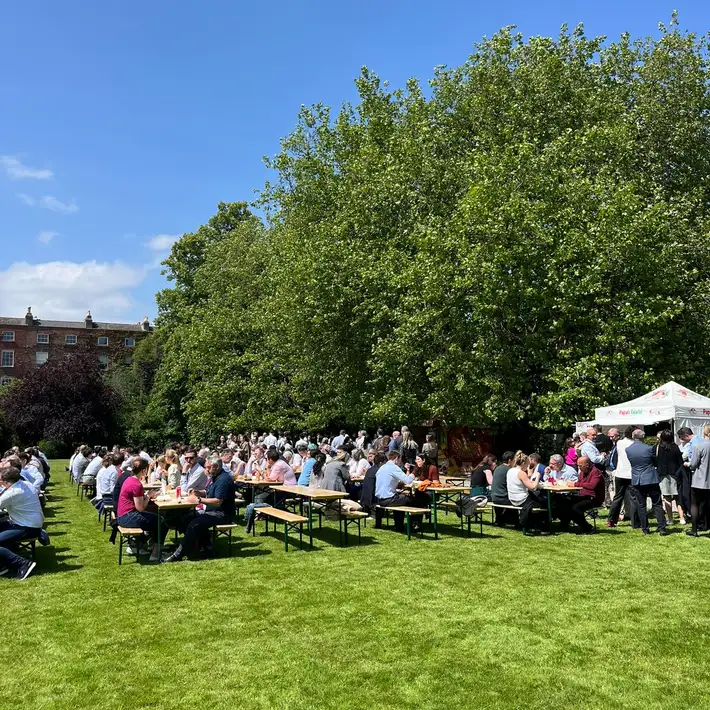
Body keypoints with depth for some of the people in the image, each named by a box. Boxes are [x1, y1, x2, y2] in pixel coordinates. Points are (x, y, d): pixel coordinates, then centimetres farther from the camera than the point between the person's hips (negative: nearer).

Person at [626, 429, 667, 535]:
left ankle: (645, 529, 10)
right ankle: (662, 528, 5)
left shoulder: (628, 450, -4)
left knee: (641, 506, 8)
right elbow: (655, 462, 2)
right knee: (657, 505, 6)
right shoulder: (649, 448, -12)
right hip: (651, 479, -2)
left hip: (637, 481, 2)